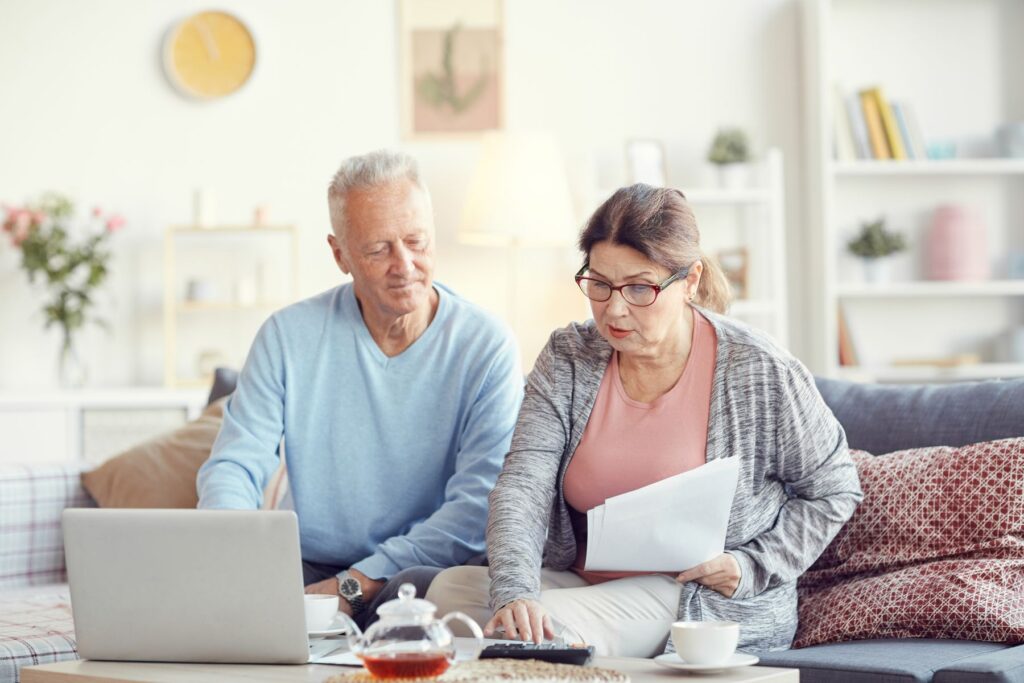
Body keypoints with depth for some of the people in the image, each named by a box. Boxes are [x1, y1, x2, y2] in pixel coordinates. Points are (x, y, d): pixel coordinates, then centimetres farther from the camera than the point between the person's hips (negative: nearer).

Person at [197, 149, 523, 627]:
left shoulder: (486, 347, -4)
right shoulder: (288, 336, 4)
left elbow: (478, 508, -12)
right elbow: (232, 466, 1)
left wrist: (353, 584, -21)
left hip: (431, 574, -3)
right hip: (309, 572, 3)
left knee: (420, 589, -39)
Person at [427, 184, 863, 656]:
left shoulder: (759, 373, -9)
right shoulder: (567, 358, 0)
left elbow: (834, 491, 4)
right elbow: (523, 484, -14)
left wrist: (751, 568, -11)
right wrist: (514, 592, -33)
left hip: (712, 608, -5)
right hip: (585, 580, 5)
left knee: (550, 628, -31)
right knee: (451, 587, -19)